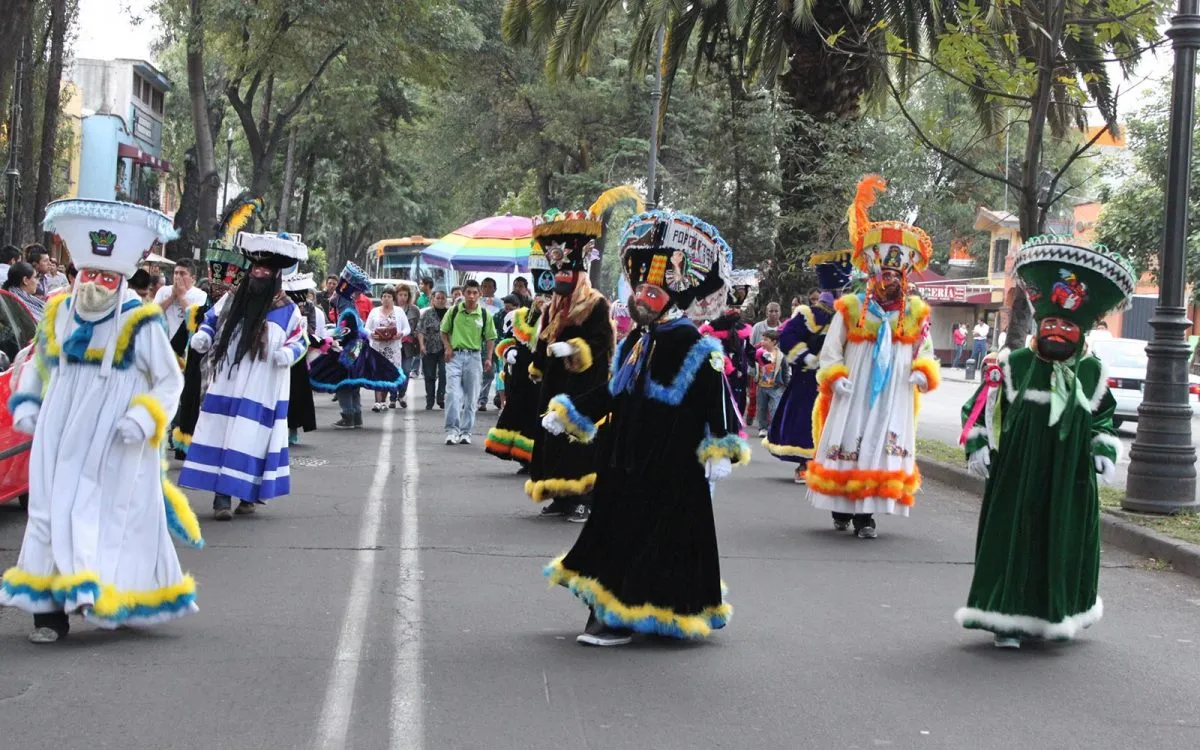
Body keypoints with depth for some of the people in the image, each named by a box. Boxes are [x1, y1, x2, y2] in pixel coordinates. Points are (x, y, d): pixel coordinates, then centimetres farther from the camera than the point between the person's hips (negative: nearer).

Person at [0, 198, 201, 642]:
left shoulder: (141, 326, -8)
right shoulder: (57, 315, 7)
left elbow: (170, 380, -3)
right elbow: (36, 365, 22)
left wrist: (145, 418, -18)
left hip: (115, 445, -5)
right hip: (61, 438, 5)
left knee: (107, 516, -6)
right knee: (52, 513, 3)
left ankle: (104, 596, 1)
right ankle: (50, 610, 7)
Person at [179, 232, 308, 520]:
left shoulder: (288, 310, -1)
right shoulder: (231, 300, 7)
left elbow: (299, 340, 6)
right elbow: (210, 319, 20)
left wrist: (289, 353, -14)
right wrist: (202, 336, 1)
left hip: (262, 393, -2)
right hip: (225, 387, 3)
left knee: (252, 442, -2)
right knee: (220, 438, -3)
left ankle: (248, 495, 10)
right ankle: (222, 496, -1)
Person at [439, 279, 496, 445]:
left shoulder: (484, 315, 1)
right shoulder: (453, 311, 1)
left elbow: (490, 338, 6)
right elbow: (444, 331, 11)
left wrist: (488, 359, -3)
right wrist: (447, 347, -4)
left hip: (474, 356, 1)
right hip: (455, 356, -1)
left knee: (471, 397, 6)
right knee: (453, 394, -12)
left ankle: (466, 432, 16)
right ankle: (452, 430, -8)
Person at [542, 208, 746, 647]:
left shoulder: (697, 348, -11)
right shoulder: (635, 342, 12)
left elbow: (716, 399, -13)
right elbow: (611, 392, 21)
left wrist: (720, 450, -20)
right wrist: (566, 413, 22)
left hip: (671, 469, -8)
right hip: (625, 461, 8)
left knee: (649, 536, -5)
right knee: (613, 527, 13)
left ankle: (625, 616, 1)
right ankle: (605, 606, 24)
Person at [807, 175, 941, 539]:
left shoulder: (916, 314, 6)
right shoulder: (851, 308, 1)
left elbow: (926, 353, 12)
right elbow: (830, 352, 3)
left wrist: (923, 372, -9)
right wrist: (836, 377, -13)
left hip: (893, 397, 1)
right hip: (854, 393, -1)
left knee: (882, 449, -4)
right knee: (847, 446, 3)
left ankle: (865, 514, -1)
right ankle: (841, 509, 16)